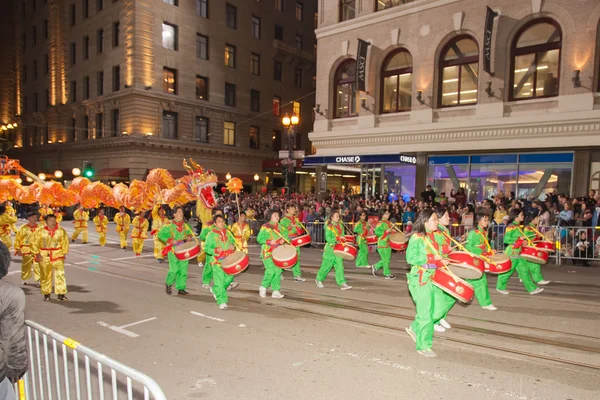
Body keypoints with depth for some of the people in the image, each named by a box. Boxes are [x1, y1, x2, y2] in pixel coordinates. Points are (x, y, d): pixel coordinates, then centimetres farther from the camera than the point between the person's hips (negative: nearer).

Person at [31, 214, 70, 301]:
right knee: (45, 276, 11)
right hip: (44, 256, 1)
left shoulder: (61, 231, -1)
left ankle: (61, 294, -3)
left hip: (57, 256, 0)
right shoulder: (40, 231, -3)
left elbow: (65, 242, 5)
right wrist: (37, 253, -6)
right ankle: (46, 294, 25)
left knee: (60, 274, -8)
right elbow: (34, 242, 0)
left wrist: (63, 253, 0)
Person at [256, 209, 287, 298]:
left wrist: (283, 238, -9)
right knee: (271, 270, -14)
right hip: (268, 252, -6)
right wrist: (269, 242, -18)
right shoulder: (265, 227, -7)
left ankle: (276, 291, 10)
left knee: (278, 271, 1)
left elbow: (285, 233, 12)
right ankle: (263, 287, 11)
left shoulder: (279, 226, 10)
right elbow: (259, 239, -8)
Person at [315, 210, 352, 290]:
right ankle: (318, 279, 27)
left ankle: (342, 283, -6)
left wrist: (343, 240, -2)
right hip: (330, 249, -5)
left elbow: (342, 236, 18)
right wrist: (337, 238, -25)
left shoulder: (340, 226, 9)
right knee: (326, 265, 6)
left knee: (339, 266, -3)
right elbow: (328, 238, -17)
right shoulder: (329, 227, -10)